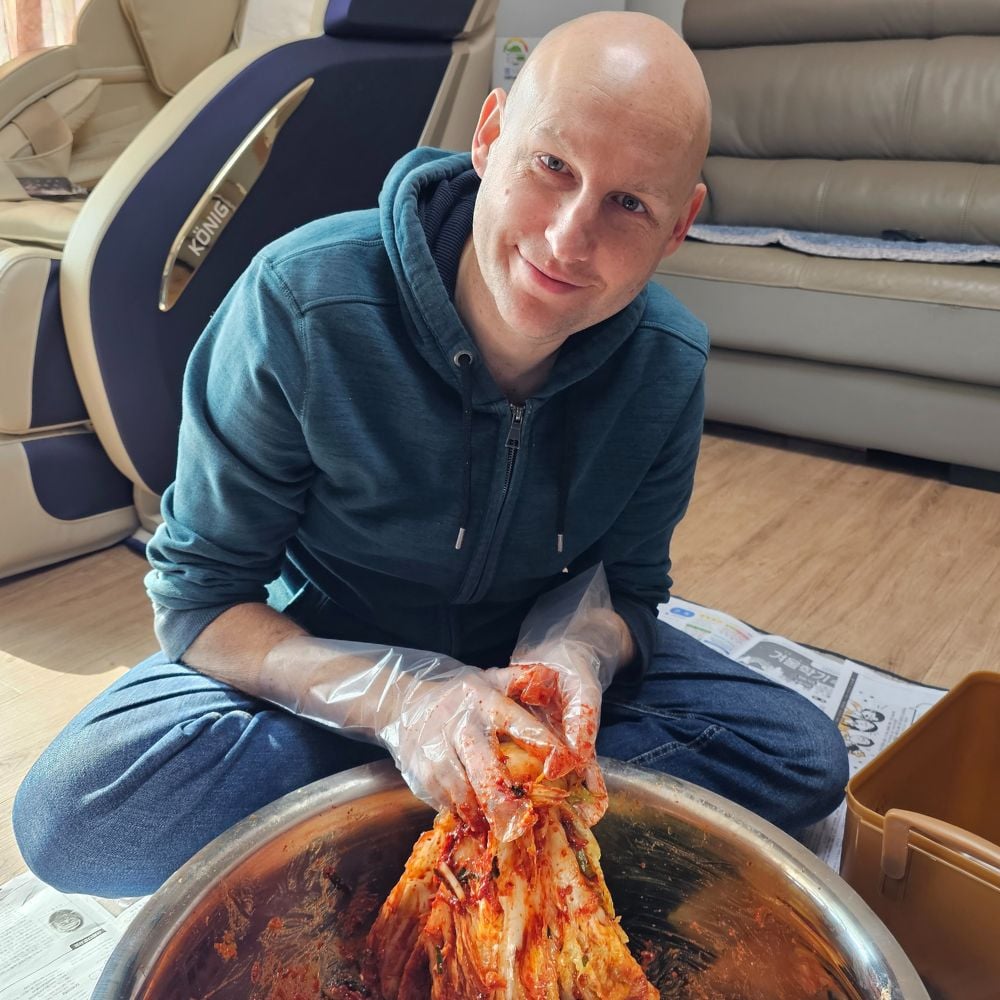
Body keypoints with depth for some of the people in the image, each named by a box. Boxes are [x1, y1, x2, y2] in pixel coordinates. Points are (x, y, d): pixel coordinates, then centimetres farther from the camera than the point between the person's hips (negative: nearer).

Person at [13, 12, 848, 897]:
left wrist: (581, 651, -31)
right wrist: (395, 700, -38)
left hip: (517, 657, 3)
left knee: (802, 761, -9)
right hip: (318, 660, -2)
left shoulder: (670, 361, -16)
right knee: (72, 809, -28)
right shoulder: (301, 302, -27)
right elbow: (201, 598, -21)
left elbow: (625, 583, -5)